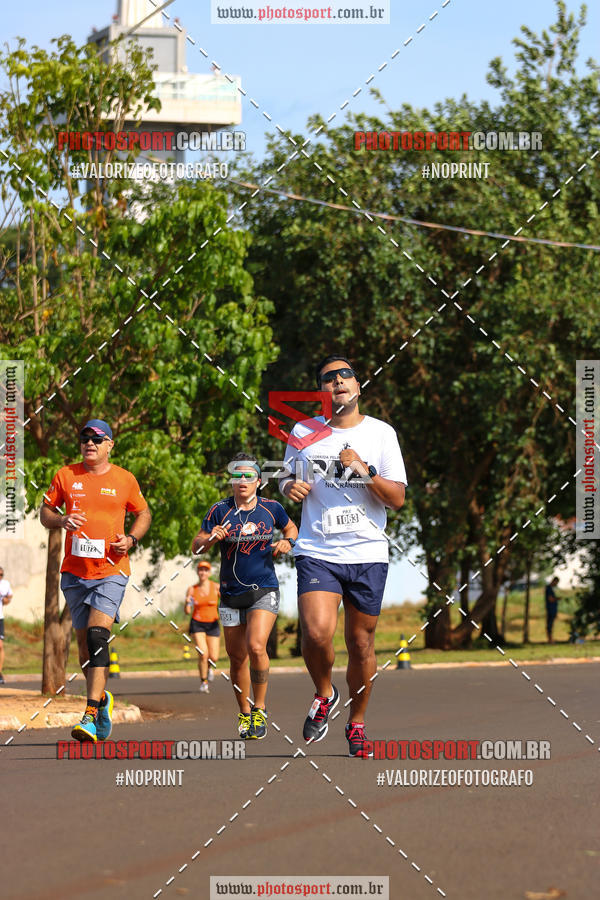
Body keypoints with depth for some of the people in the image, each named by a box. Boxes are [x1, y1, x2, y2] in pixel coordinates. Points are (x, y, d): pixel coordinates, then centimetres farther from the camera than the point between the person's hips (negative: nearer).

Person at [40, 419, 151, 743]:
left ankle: (91, 716, -23)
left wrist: (131, 539, -3)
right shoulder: (65, 476, 5)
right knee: (84, 643, 6)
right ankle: (101, 698, 32)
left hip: (111, 570, -3)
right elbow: (45, 512, 12)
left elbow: (143, 514, 16)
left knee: (97, 637, -18)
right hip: (74, 571, 3)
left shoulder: (124, 480, 3)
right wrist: (61, 520, -10)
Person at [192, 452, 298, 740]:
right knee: (237, 657, 7)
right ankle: (244, 713, 25)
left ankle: (259, 709, -6)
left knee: (256, 646, -21)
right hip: (231, 594, 2)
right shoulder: (220, 511, -2)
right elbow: (196, 546, 0)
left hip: (264, 590, -2)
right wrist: (210, 538, -22)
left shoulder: (271, 509, 0)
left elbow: (291, 528, 20)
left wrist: (287, 542, -2)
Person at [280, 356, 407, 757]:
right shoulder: (304, 432, 7)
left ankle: (357, 721, 25)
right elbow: (288, 478, 21)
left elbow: (398, 499, 1)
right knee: (317, 632, -21)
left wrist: (366, 471, -15)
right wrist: (290, 487, -2)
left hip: (368, 553, 0)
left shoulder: (381, 433, 3)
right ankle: (324, 694, 8)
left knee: (361, 643, 5)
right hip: (317, 551, 0)